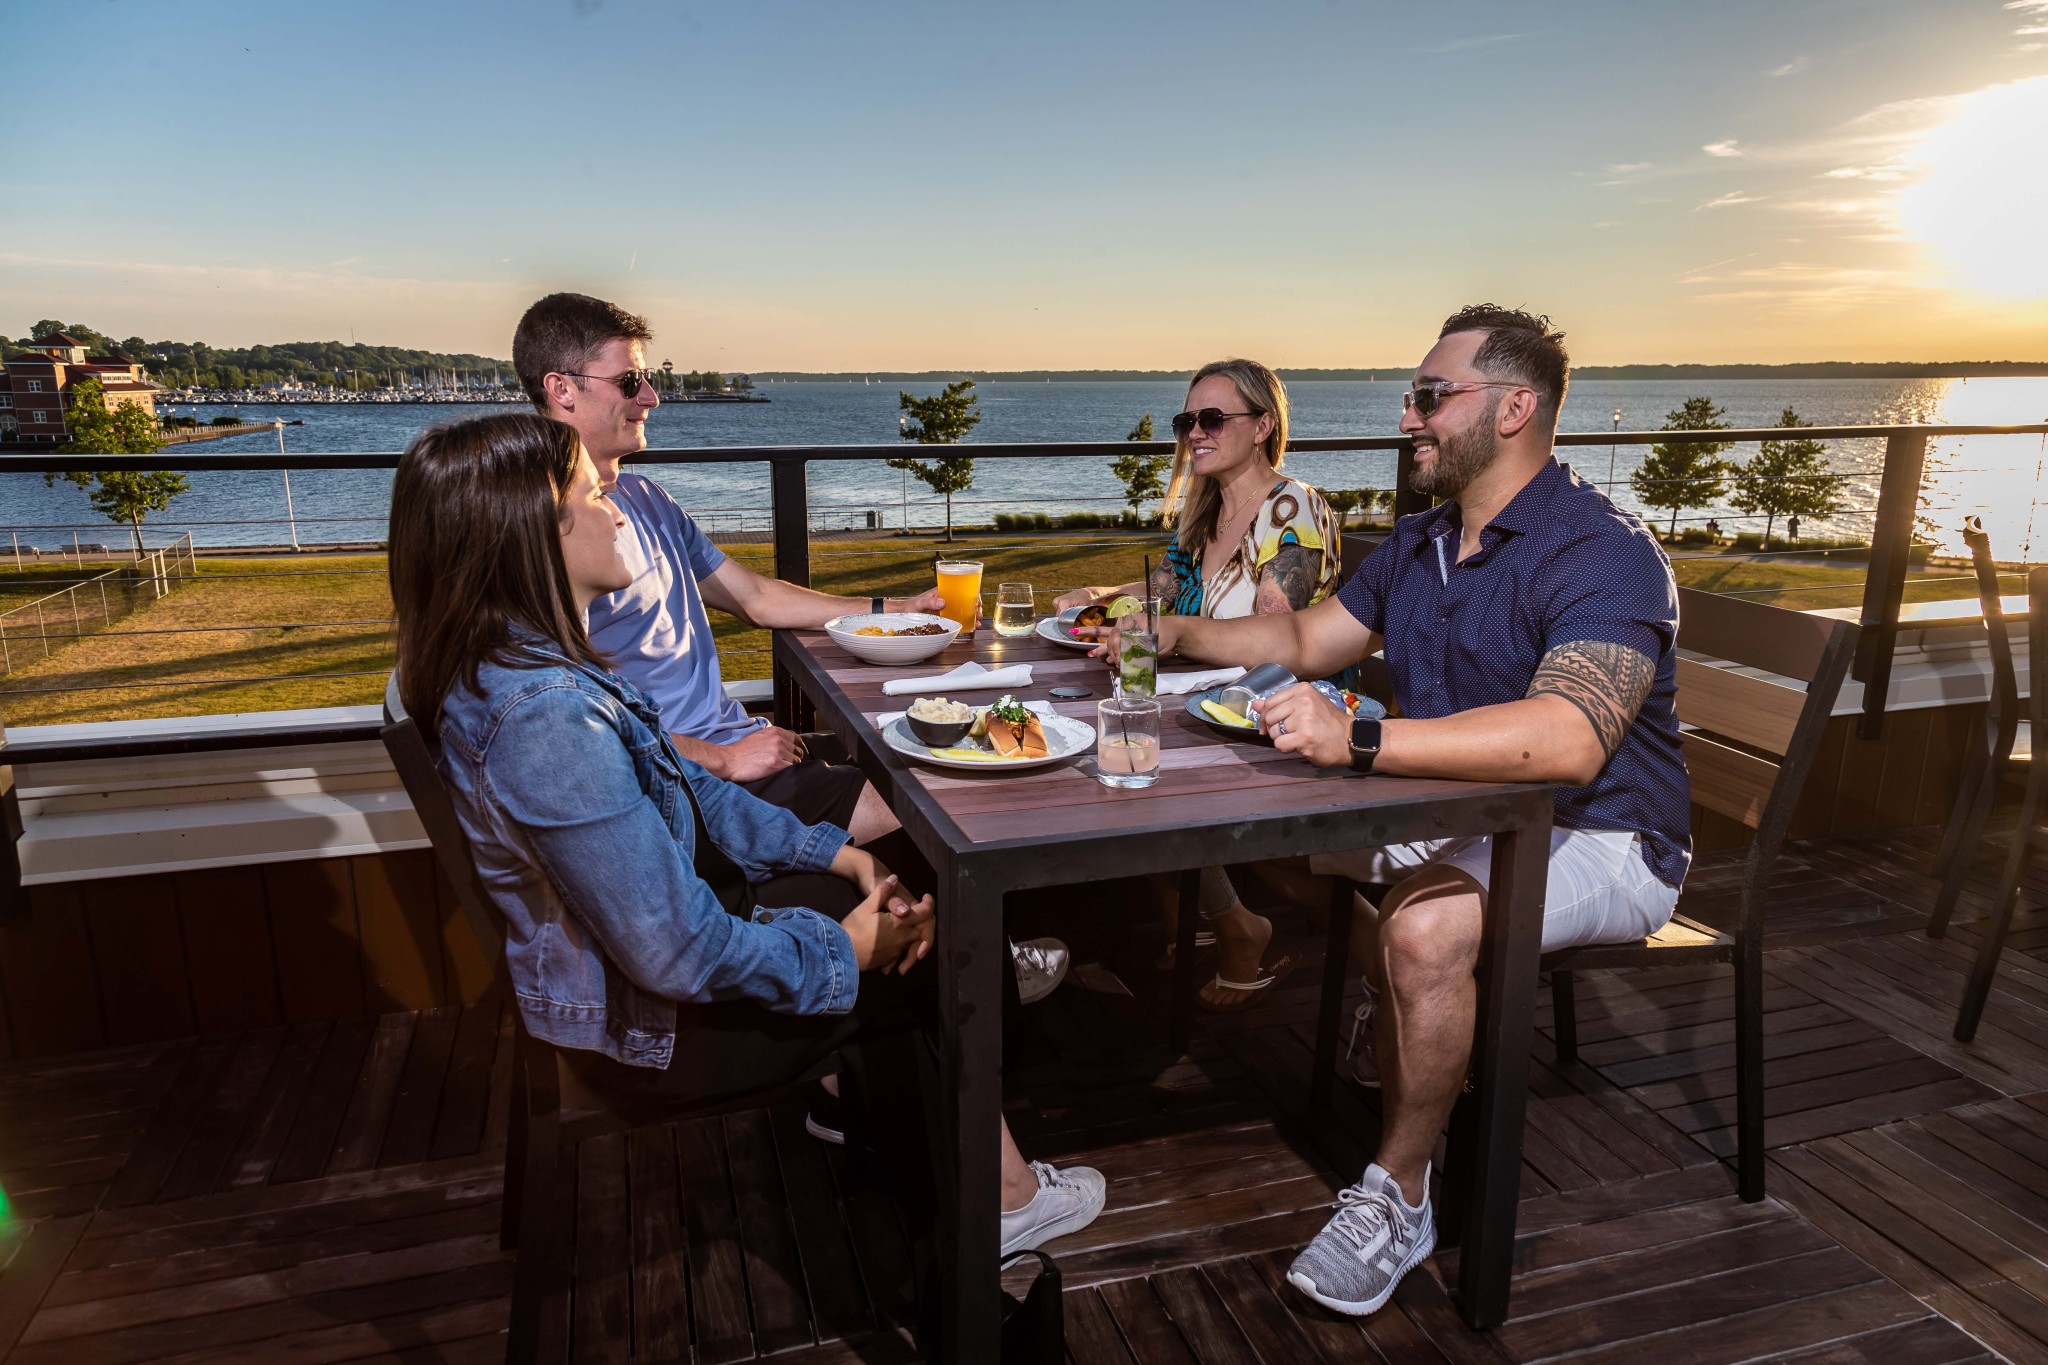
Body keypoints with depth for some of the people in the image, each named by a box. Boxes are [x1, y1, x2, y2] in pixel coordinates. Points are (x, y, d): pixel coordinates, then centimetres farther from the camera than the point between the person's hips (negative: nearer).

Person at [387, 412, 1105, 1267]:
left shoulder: (529, 659, -1)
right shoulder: (548, 715, -34)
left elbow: (686, 789, 6)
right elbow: (679, 954, -32)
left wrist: (841, 855, 0)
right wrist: (847, 951, -16)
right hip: (650, 1026, -9)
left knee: (898, 897, 12)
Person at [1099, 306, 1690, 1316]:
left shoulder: (1604, 556, -21)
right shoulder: (1420, 543, 8)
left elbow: (1569, 737, -38)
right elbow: (1306, 642, 15)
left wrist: (1360, 740, -46)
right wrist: (1179, 634, 0)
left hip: (1598, 843, -8)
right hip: (1464, 818, 8)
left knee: (1424, 926, -33)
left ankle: (1398, 1196, -12)